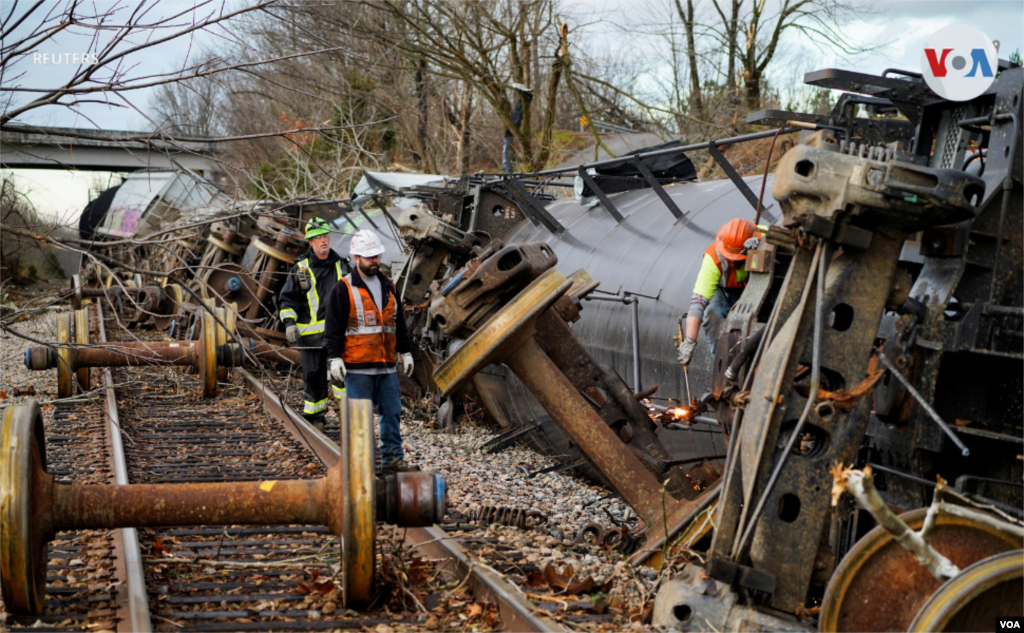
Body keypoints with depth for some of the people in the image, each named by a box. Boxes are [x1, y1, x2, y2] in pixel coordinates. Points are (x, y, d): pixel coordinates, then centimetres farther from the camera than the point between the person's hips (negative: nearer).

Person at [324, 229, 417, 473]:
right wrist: (335, 358, -12)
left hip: (386, 365, 6)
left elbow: (399, 323, 21)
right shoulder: (343, 289, -4)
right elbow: (334, 327, -6)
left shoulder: (388, 287, 14)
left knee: (392, 412, 6)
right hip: (357, 367, -5)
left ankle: (393, 459, 14)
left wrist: (406, 352, 18)